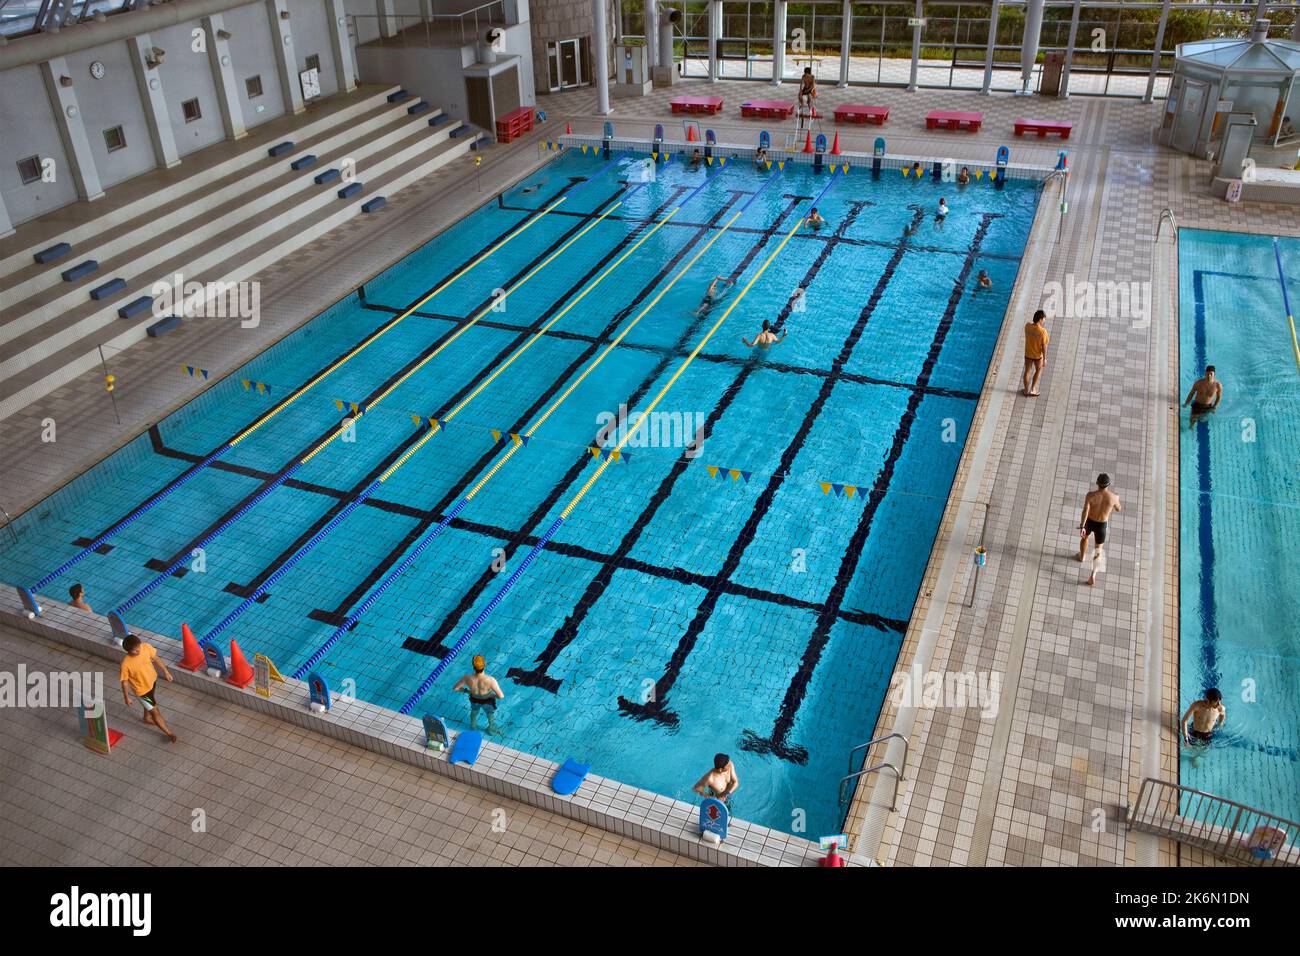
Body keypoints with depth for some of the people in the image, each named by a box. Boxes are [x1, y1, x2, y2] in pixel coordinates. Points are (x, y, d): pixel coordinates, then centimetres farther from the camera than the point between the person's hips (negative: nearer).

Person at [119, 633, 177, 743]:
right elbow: (125, 682, -19)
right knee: (155, 712, 10)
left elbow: (156, 658, -5)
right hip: (142, 689, -5)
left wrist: (166, 672, 3)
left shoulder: (146, 647, -25)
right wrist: (127, 698, -7)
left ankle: (147, 718, 64)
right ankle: (169, 733, 27)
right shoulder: (126, 664, -36)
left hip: (152, 680, 5)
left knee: (150, 702, 34)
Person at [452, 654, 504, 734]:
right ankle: (491, 729, 62)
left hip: (474, 700, 2)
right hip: (488, 701, -2)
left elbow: (454, 688, -20)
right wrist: (493, 695, -17)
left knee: (474, 711, 38)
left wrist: (466, 690, -2)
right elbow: (501, 696, -39)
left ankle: (473, 726, 65)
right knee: (490, 715, 34)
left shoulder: (467, 678, -36)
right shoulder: (490, 680, -43)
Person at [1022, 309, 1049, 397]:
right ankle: (1032, 389, 31)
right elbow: (1044, 346, -20)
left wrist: (1041, 326, -1)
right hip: (1038, 355, -3)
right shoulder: (1043, 331, -29)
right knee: (1038, 370, 25)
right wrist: (1045, 359, -9)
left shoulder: (1027, 326, -18)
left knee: (1027, 371, 22)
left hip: (1028, 354, 3)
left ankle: (1026, 390, 34)